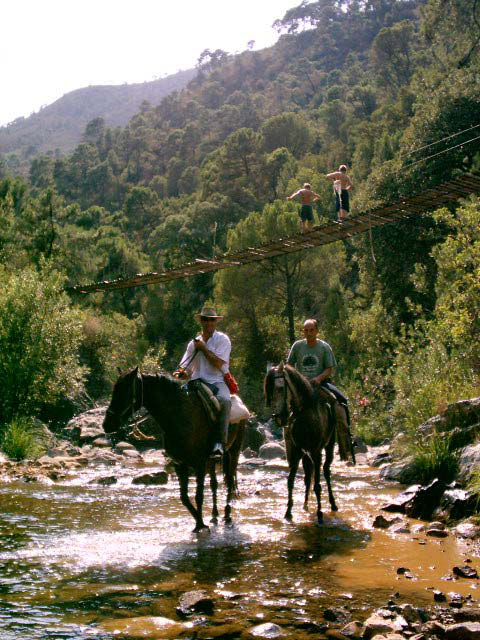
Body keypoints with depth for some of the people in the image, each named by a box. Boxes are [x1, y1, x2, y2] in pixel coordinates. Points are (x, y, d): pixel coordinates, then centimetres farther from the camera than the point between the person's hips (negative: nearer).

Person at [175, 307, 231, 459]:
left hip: (217, 381, -4)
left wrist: (203, 348, -4)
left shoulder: (222, 339, 5)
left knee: (224, 401, -36)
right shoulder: (193, 343, 17)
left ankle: (219, 444, -37)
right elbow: (186, 369, 16)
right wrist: (181, 373, -8)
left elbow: (218, 364, -8)